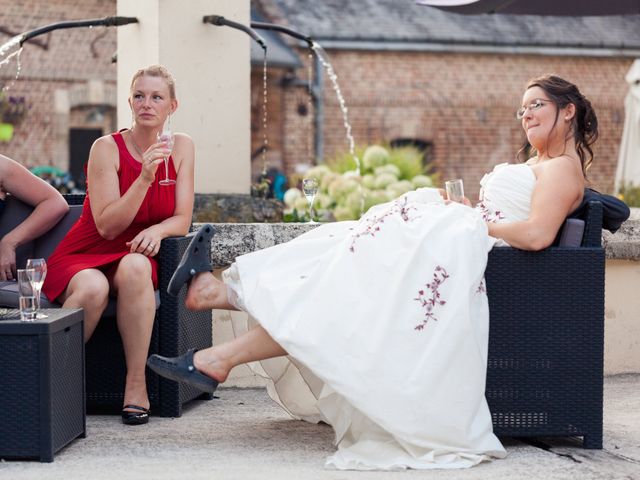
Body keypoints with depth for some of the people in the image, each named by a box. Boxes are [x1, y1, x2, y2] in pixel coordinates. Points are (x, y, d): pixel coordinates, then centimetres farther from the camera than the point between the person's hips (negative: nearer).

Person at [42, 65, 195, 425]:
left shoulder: (181, 148, 3)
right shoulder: (107, 148, -9)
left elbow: (182, 219, -1)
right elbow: (107, 226, -15)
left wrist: (157, 230, -24)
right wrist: (145, 177, -26)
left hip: (136, 257, 2)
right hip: (84, 258, -2)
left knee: (135, 266, -36)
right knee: (94, 288, -38)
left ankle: (136, 383, -30)